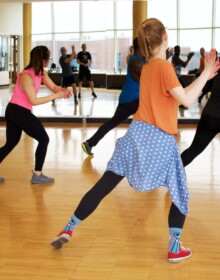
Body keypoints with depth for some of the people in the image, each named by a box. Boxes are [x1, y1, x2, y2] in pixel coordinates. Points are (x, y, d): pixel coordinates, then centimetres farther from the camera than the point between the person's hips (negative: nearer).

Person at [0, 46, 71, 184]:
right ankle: (37, 175, 7)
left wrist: (63, 91, -20)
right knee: (44, 139, 0)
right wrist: (55, 96, -26)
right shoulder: (26, 76, -24)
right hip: (18, 112, -9)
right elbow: (34, 101, -26)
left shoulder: (41, 72, 3)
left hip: (15, 111, 9)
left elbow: (53, 87, 3)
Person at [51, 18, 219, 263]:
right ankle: (175, 248, 12)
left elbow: (176, 94, 19)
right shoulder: (164, 66, -11)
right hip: (161, 141, -6)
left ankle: (68, 229, 11)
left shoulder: (146, 67, 14)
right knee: (180, 194, 13)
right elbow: (186, 100, -16)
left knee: (104, 184, 8)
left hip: (138, 133, 6)